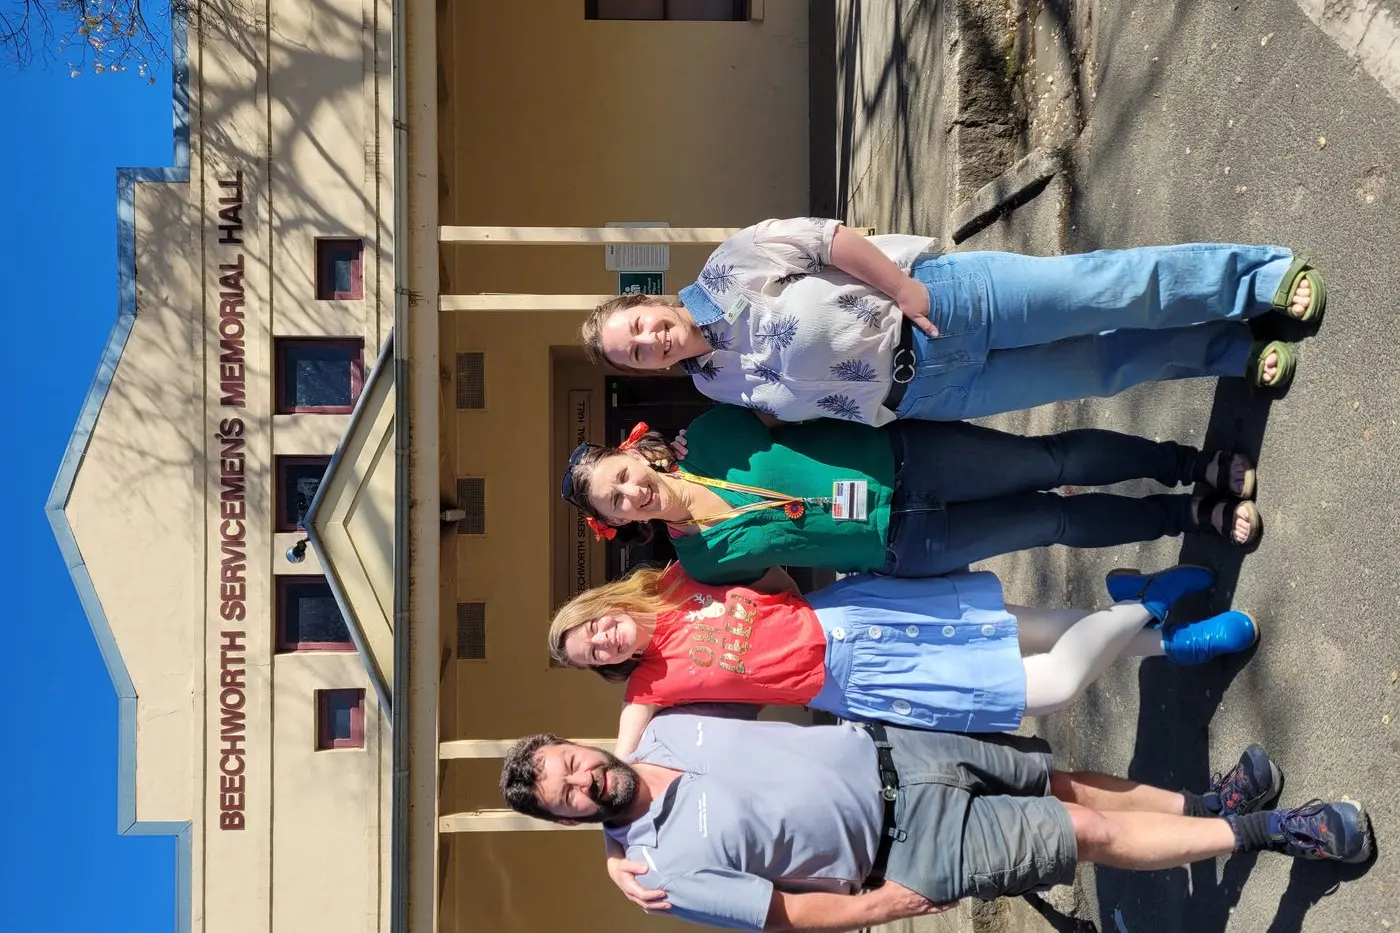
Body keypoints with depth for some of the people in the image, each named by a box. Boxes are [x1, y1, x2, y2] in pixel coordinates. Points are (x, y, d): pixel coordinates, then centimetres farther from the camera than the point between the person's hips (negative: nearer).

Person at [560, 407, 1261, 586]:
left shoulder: (706, 437, -7)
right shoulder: (704, 558, -9)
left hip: (902, 456, 2)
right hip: (897, 545, -1)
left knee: (1057, 459, -6)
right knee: (1056, 519, -1)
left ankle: (1194, 463, 17)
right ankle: (1192, 515, 20)